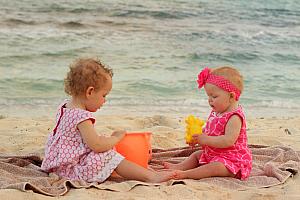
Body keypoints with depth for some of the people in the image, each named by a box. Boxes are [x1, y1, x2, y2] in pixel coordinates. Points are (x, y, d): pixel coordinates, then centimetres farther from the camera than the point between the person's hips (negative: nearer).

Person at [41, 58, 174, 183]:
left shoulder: (65, 106, 8)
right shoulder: (82, 116, -24)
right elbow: (96, 145, -29)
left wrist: (106, 139, 13)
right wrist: (116, 138, -13)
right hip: (72, 170, -10)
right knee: (110, 157, -13)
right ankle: (150, 176, -16)